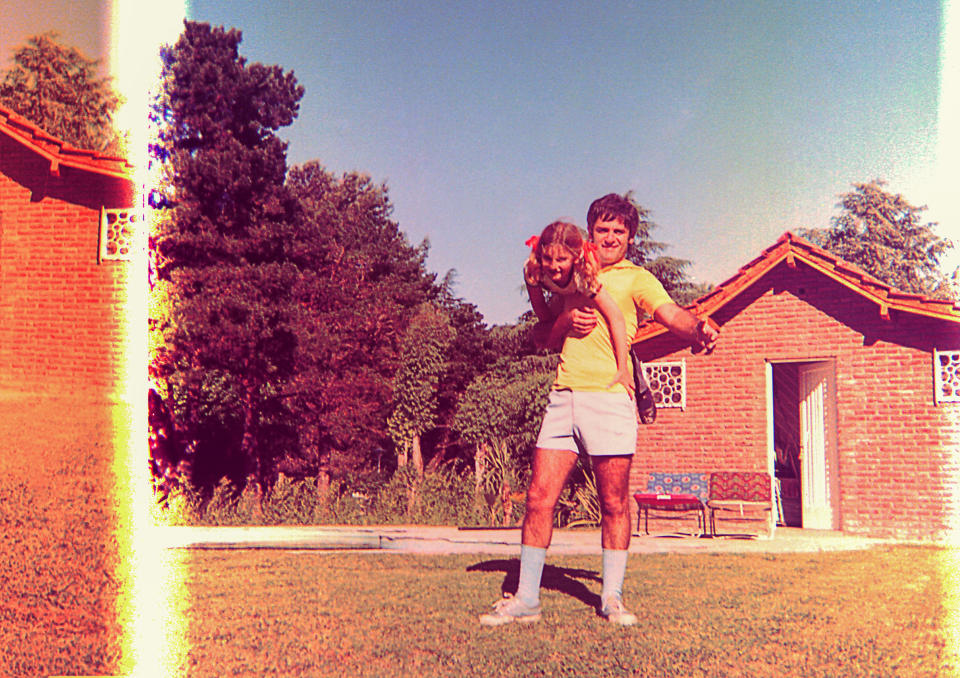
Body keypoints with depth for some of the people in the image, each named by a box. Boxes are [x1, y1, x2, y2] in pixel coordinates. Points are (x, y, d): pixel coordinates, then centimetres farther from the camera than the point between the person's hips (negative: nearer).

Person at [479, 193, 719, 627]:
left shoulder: (637, 278, 7)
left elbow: (669, 313, -12)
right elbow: (547, 340, 23)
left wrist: (698, 329, -35)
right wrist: (566, 322, 0)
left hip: (609, 396, -4)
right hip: (564, 395, 4)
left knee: (614, 504, 2)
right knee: (539, 497, 0)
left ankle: (612, 598, 16)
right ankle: (525, 599, 9)